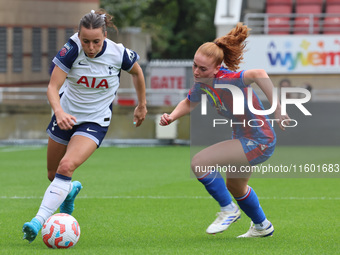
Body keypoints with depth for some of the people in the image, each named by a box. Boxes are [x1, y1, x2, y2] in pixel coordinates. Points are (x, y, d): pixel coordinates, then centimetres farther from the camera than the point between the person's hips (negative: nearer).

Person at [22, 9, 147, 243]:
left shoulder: (118, 54, -18)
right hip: (66, 116, 2)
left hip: (95, 122, -2)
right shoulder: (72, 49, -21)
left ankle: (40, 220, -26)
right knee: (53, 175, 15)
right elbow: (53, 87, -23)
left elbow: (137, 72, 5)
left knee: (67, 166, -26)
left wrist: (142, 105, 16)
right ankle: (71, 191, 52)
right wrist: (59, 112, -42)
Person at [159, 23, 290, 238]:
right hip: (243, 137, 10)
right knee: (235, 187, 31)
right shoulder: (203, 82, -6)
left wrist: (277, 110, -52)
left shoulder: (226, 80, -32)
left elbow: (258, 74, -51)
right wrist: (172, 117, -5)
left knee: (199, 163, -18)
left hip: (258, 142, -10)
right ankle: (262, 226, 57)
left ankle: (228, 210, 3)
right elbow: (190, 103, 15)